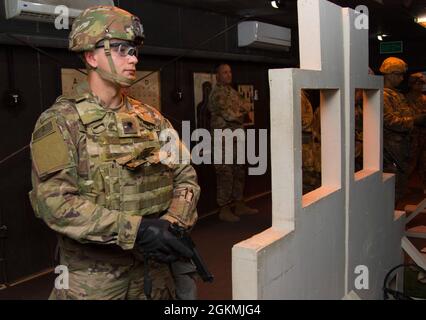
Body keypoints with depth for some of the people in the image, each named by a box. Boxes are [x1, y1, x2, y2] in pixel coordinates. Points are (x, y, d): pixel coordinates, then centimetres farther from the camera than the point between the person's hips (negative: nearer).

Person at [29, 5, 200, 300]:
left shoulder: (151, 118, 6)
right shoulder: (61, 121, -10)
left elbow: (185, 174, 5)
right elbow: (54, 201, -20)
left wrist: (175, 221, -14)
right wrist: (135, 229, -26)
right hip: (93, 278, -4)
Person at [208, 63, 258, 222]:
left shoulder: (232, 91, 18)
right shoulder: (217, 93, -10)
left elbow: (246, 106, 10)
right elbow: (228, 115, -20)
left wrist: (235, 113, -9)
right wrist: (240, 114, -2)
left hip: (236, 138, 9)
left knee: (239, 172, 14)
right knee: (225, 174, -6)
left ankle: (239, 205, 24)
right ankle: (224, 210, 2)